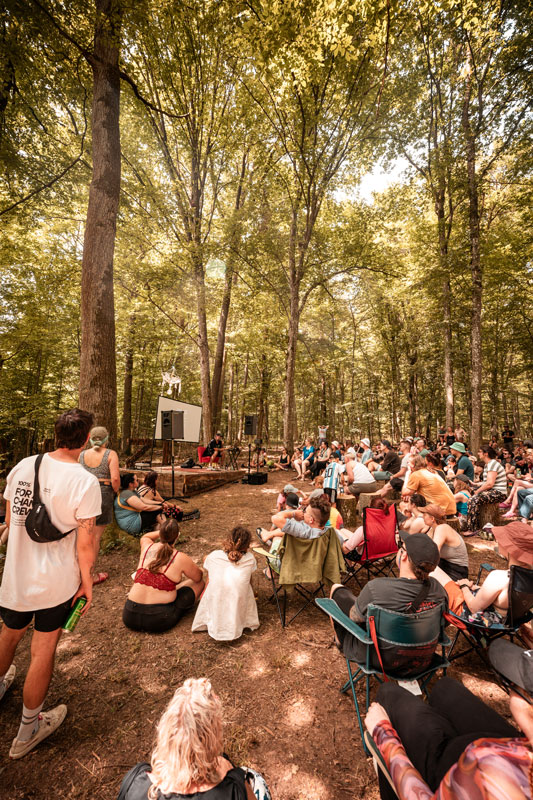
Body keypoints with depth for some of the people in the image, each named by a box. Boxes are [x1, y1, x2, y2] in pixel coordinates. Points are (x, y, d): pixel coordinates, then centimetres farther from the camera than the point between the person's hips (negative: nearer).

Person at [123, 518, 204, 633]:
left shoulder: (147, 547, 0)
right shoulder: (180, 558, -12)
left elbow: (144, 537, 28)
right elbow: (198, 577, 7)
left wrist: (162, 532, 22)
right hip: (158, 622, -5)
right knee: (200, 583, 10)